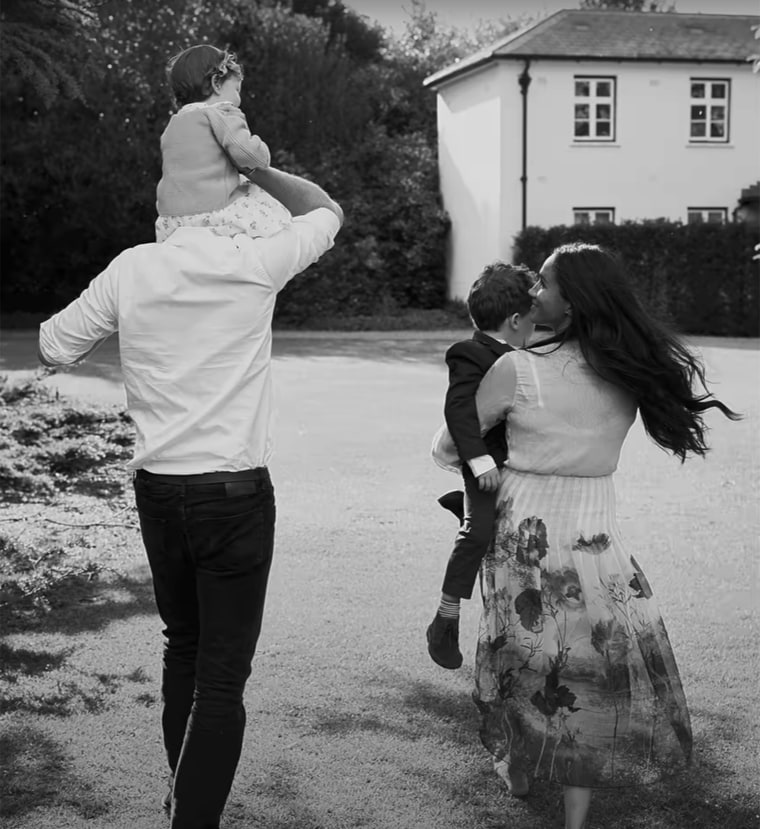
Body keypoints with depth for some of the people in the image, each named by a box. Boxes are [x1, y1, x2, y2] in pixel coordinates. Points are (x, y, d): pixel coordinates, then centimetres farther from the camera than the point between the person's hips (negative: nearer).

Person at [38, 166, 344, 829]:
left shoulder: (131, 269, -2)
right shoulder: (254, 263, -10)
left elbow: (54, 346, 10)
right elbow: (327, 210, 9)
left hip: (157, 489, 4)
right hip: (234, 492, -4)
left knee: (183, 648, 20)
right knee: (223, 675, 0)